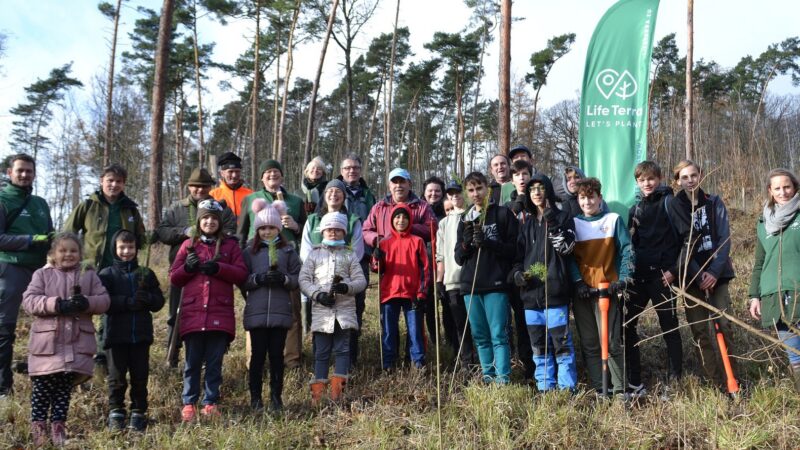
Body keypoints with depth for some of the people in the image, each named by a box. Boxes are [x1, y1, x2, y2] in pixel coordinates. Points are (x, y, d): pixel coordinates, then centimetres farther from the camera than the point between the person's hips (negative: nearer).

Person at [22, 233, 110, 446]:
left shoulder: (89, 275, 8)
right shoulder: (42, 274, 3)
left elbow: (104, 300, 3)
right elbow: (29, 300, -8)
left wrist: (86, 303, -18)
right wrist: (57, 304, -21)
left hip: (77, 343, 2)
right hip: (47, 342, -1)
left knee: (65, 388, 9)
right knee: (42, 387, 4)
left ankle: (58, 425, 18)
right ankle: (38, 426, 16)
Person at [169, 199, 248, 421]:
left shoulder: (230, 245, 9)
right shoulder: (189, 245, 11)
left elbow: (242, 274, 1)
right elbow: (173, 278, 10)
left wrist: (218, 268, -12)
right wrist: (188, 267, -8)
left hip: (220, 314, 0)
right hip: (193, 313, 0)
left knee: (215, 362, 6)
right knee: (192, 362, 5)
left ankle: (210, 403, 15)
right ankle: (189, 403, 15)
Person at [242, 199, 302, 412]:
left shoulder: (288, 251, 8)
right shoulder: (249, 251, 9)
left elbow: (297, 279, 5)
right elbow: (242, 281, 4)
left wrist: (284, 279, -13)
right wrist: (257, 278, -14)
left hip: (281, 312, 0)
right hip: (256, 312, 0)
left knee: (277, 354, 5)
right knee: (258, 354, 3)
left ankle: (276, 397, 15)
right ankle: (255, 397, 14)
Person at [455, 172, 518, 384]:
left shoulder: (503, 214, 3)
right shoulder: (465, 220, 15)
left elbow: (514, 248, -2)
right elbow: (458, 258, 15)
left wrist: (488, 243, -16)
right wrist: (466, 243, -6)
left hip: (496, 285, -5)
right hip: (471, 286, 5)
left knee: (498, 334, -8)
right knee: (480, 336, 9)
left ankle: (503, 379, -5)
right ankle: (488, 377, 18)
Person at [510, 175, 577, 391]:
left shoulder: (562, 218, 5)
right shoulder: (526, 225, 18)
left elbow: (566, 248, -9)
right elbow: (518, 256, 19)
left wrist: (552, 223, -16)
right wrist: (517, 273, 0)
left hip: (555, 292, -5)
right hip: (531, 294, 5)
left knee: (561, 342, -4)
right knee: (538, 346, 10)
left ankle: (567, 387, 5)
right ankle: (545, 388, 18)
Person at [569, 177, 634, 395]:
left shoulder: (613, 220, 4)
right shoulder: (573, 223, 9)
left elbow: (627, 251, 2)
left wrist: (623, 278, -10)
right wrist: (578, 281, -7)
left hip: (606, 288, -3)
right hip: (582, 291, 3)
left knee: (611, 341, -6)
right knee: (589, 343, 6)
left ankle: (619, 388, 3)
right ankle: (598, 388, 14)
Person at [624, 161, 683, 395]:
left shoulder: (669, 202, -3)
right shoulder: (635, 208, 14)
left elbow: (683, 237, -8)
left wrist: (674, 269, -14)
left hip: (662, 274, -6)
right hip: (639, 275, 6)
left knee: (669, 327, 3)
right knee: (626, 325, 4)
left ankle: (675, 380, 12)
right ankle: (634, 383, 12)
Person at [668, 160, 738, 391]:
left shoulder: (714, 203, 4)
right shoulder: (674, 207, 2)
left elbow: (724, 238, -3)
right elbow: (676, 244, -3)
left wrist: (714, 272, -15)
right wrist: (698, 274, -11)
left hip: (716, 272, 0)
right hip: (691, 275, 0)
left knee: (722, 324, -9)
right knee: (699, 329, 0)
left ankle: (731, 380, -1)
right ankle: (715, 381, 7)